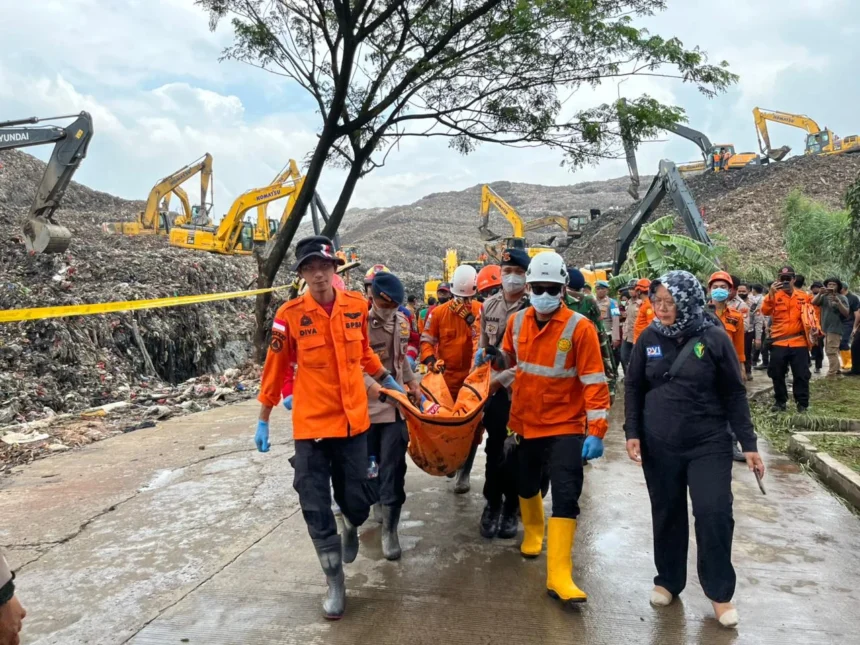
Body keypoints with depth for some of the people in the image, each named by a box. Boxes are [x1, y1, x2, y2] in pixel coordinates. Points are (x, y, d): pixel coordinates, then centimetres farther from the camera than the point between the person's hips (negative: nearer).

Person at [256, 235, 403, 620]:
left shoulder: (357, 305, -2)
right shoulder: (289, 315, -11)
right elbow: (276, 370, -3)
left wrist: (385, 379, 23)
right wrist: (263, 421, 2)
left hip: (353, 420, 2)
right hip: (311, 425, -2)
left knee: (355, 502, 9)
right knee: (316, 508, 3)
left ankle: (350, 529, 48)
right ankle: (335, 584, 23)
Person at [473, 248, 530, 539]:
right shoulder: (489, 306, 5)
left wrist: (501, 378, -20)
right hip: (493, 389, 3)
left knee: (517, 451, 8)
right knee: (495, 448, 11)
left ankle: (511, 507, 24)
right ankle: (492, 503, 26)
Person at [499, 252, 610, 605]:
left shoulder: (579, 328, -15)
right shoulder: (517, 322, -2)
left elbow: (594, 382, -16)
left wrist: (596, 430, -20)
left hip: (564, 427, -4)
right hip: (524, 423, 5)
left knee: (566, 496, -8)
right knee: (526, 485, 21)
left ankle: (559, 575, -1)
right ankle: (533, 531, 50)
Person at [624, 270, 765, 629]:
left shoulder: (714, 338, -7)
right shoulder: (649, 338, -1)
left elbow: (734, 394, -2)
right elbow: (634, 387, 6)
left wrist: (748, 444, -3)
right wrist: (632, 432, -2)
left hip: (709, 444, -2)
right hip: (659, 445, 2)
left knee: (714, 513, -5)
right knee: (666, 514, 11)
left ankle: (720, 592, 16)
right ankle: (668, 580, 30)